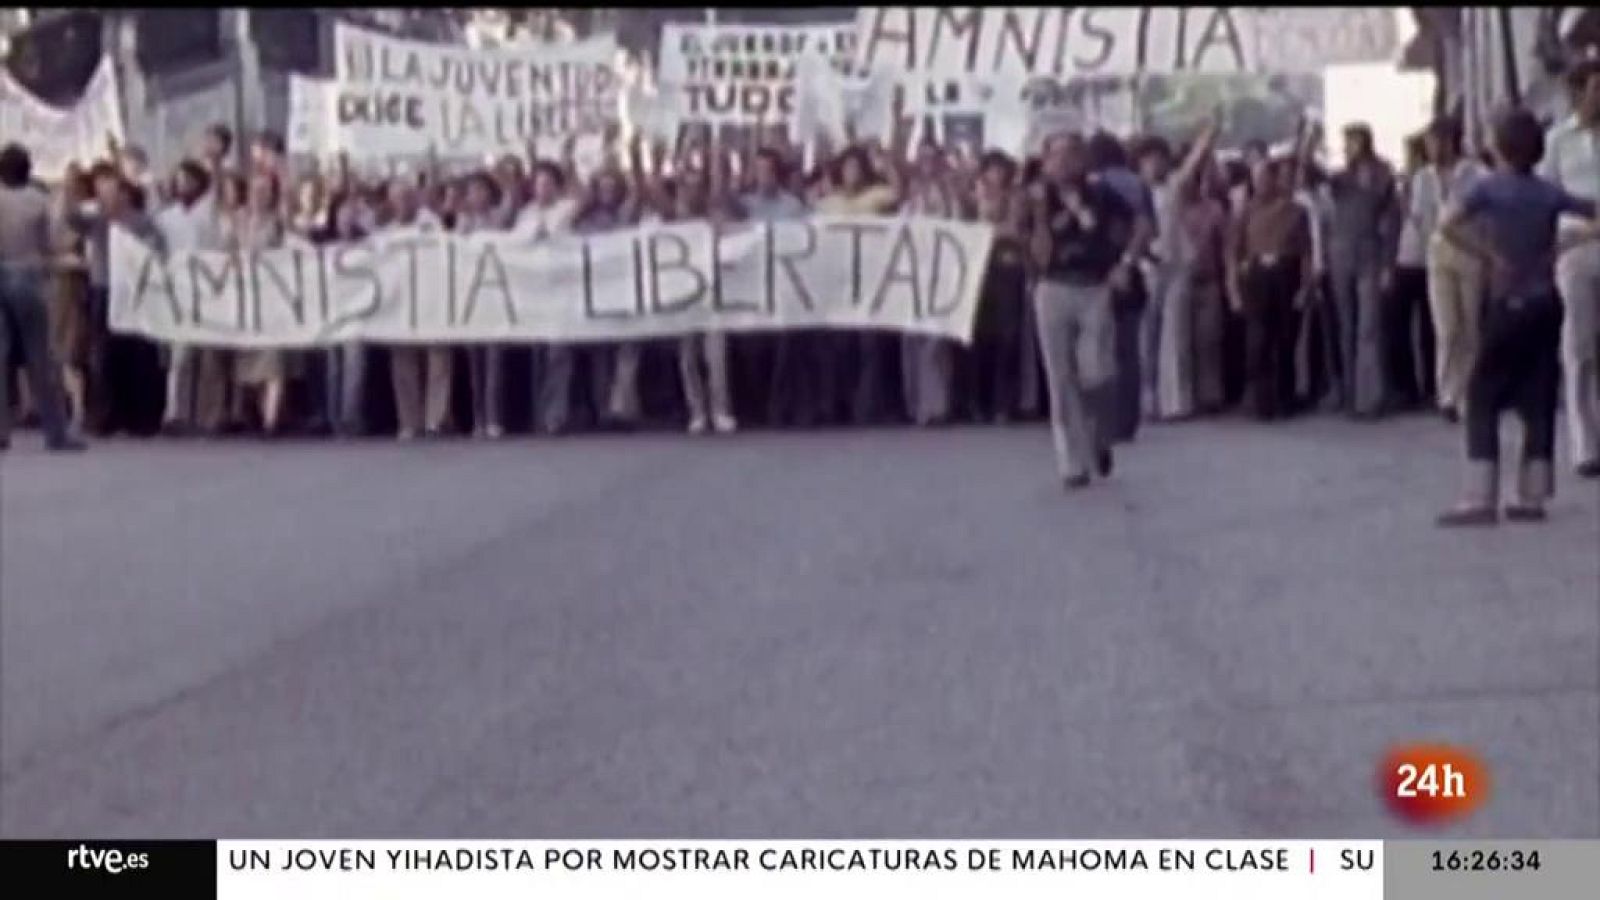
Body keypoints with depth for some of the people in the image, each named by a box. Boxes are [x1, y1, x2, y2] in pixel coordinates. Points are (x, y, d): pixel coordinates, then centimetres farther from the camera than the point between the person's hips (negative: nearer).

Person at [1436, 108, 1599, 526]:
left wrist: (1490, 256, -14)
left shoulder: (1488, 187, -7)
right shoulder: (1551, 193, 4)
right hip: (1546, 303, 4)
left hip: (1509, 304, -4)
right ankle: (1531, 497, 8)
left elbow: (1449, 226, -20)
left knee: (1483, 397, 0)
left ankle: (1480, 499, -7)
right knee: (1539, 399, 8)